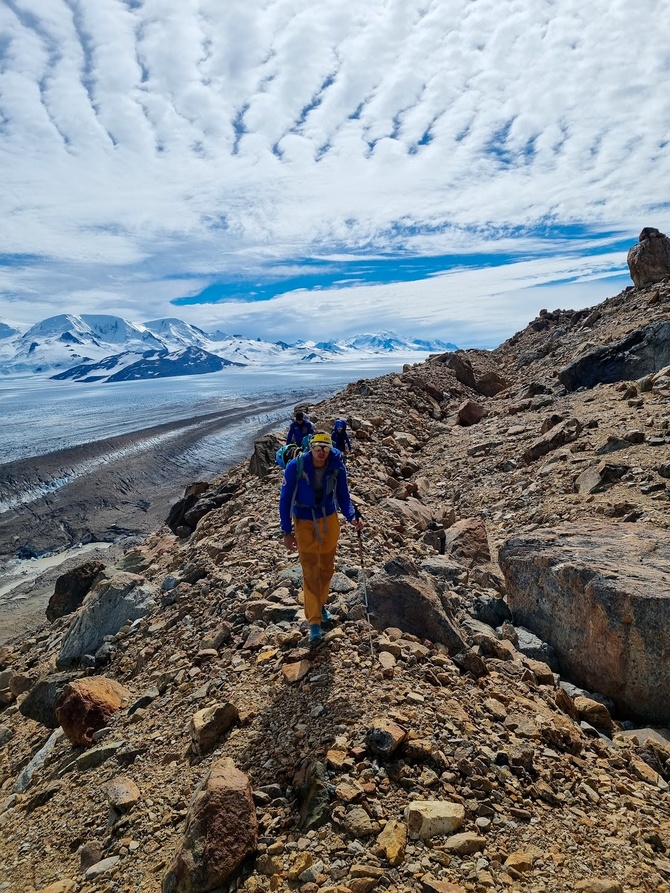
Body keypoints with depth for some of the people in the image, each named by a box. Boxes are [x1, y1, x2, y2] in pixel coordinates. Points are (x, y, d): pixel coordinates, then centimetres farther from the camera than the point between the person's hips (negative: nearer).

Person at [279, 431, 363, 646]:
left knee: (327, 568, 17)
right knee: (311, 572, -3)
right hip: (304, 523, -3)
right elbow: (285, 500, -12)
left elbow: (343, 497, -4)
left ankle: (321, 604, 42)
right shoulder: (295, 467, -21)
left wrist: (352, 517, -22)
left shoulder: (337, 468, -16)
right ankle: (314, 622, 9)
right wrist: (287, 531, -12)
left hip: (329, 521, 3)